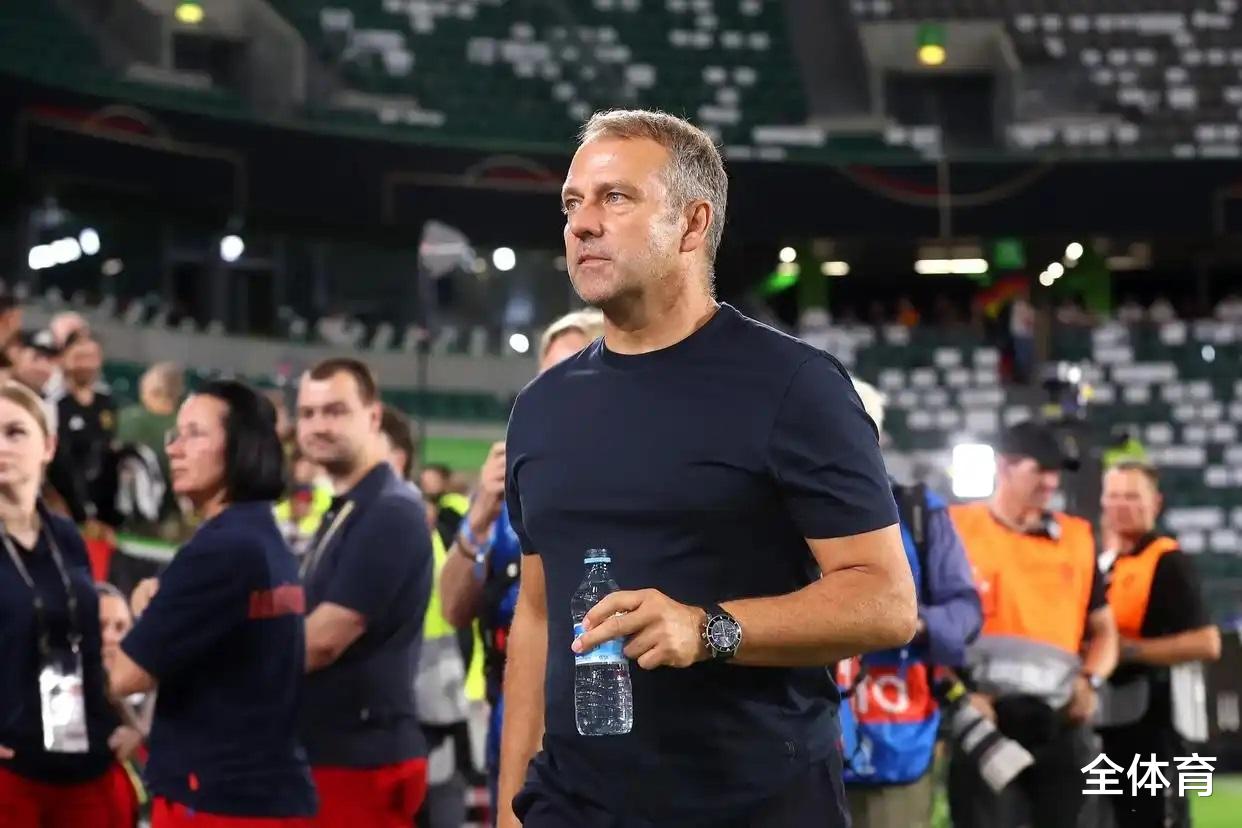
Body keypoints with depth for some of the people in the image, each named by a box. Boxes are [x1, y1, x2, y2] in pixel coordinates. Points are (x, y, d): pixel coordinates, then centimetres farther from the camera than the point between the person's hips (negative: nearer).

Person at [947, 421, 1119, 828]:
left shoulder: (1077, 538, 12)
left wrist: (1091, 680, 0)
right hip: (984, 718, -4)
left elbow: (1103, 629, 19)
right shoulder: (956, 530, -1)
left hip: (1061, 723, 4)